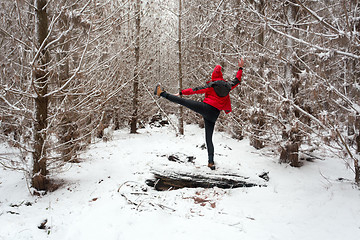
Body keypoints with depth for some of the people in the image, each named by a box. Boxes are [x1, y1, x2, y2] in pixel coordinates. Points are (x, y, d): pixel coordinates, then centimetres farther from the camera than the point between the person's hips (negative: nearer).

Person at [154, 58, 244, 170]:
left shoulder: (211, 86, 0)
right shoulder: (228, 86, 12)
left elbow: (196, 90, 1)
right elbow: (237, 80, 31)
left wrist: (181, 92, 6)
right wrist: (240, 68, 42)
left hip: (205, 107, -5)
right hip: (214, 114, 5)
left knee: (183, 101, -4)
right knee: (209, 138, 8)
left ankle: (162, 93, -6)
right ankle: (211, 162, 3)